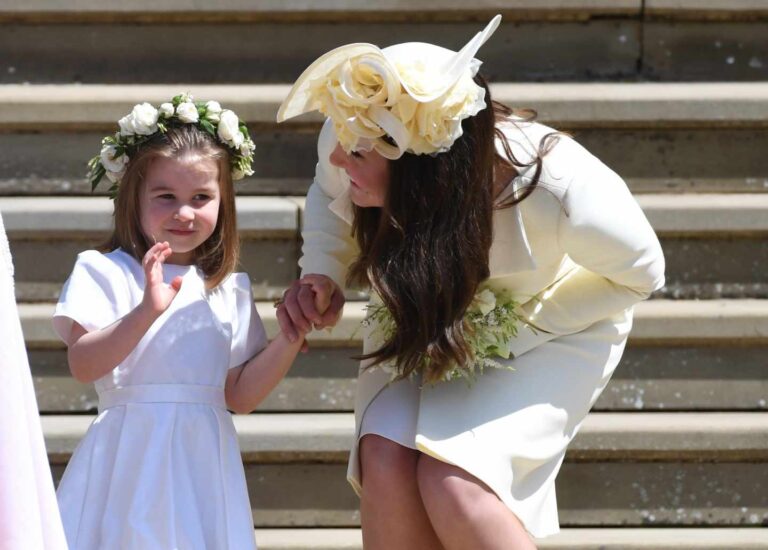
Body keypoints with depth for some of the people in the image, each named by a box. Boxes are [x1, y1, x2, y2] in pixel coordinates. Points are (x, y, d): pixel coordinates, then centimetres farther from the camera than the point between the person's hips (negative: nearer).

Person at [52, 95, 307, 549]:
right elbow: (83, 365, -16)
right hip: (131, 457, -4)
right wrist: (147, 311, -26)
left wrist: (290, 338, 0)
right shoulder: (105, 272, -2)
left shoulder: (230, 291, 12)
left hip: (202, 459, 4)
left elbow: (240, 395, 11)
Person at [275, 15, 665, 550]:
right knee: (385, 462, -22)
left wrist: (516, 330, -25)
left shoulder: (557, 189, -39)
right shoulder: (353, 137, -28)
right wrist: (322, 275, -21)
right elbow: (330, 198, -1)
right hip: (421, 320, 4)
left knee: (452, 483, -26)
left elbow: (639, 272, -17)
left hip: (549, 328, -4)